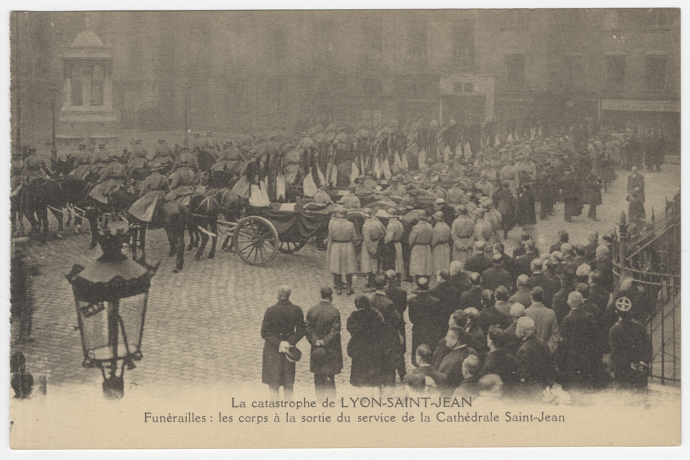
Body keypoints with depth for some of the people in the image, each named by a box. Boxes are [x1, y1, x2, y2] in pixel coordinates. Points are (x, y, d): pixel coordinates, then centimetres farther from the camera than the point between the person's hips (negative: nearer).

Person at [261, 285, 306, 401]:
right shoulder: (296, 310, -7)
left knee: (273, 382, 8)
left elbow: (264, 333, -13)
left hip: (272, 350, -2)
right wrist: (289, 342, -10)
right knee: (288, 380, 16)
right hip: (289, 349, 2)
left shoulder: (270, 311, -13)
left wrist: (279, 343, -13)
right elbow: (301, 331, -7)